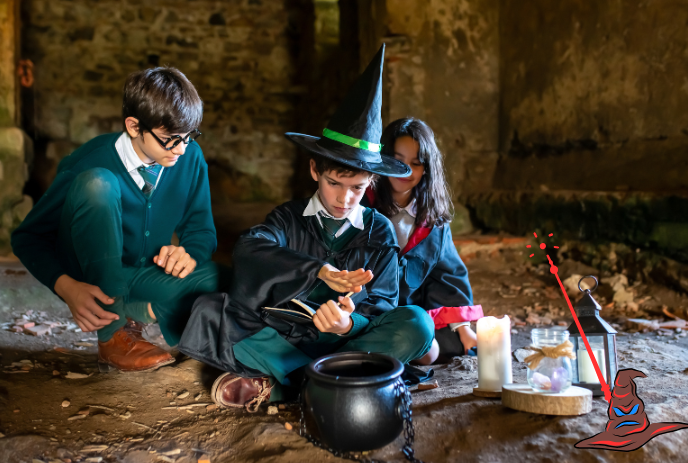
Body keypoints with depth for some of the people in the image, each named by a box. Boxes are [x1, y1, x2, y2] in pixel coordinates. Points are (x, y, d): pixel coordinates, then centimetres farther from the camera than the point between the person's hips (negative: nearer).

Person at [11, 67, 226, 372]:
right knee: (97, 184, -33)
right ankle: (112, 334, -26)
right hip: (92, 276, -2)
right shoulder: (92, 163, -19)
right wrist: (67, 287, -27)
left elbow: (201, 228, 2)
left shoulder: (190, 157, -9)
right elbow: (27, 237, -11)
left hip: (147, 275, 3)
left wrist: (190, 253, -22)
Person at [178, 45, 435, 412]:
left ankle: (277, 385, -25)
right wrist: (319, 271, -32)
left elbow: (382, 303, 0)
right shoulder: (290, 217, 6)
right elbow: (248, 250, -16)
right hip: (282, 337, 0)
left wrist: (350, 323, -25)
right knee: (208, 311, -21)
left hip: (346, 339, 0)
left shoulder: (379, 231, 7)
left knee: (416, 324, -27)